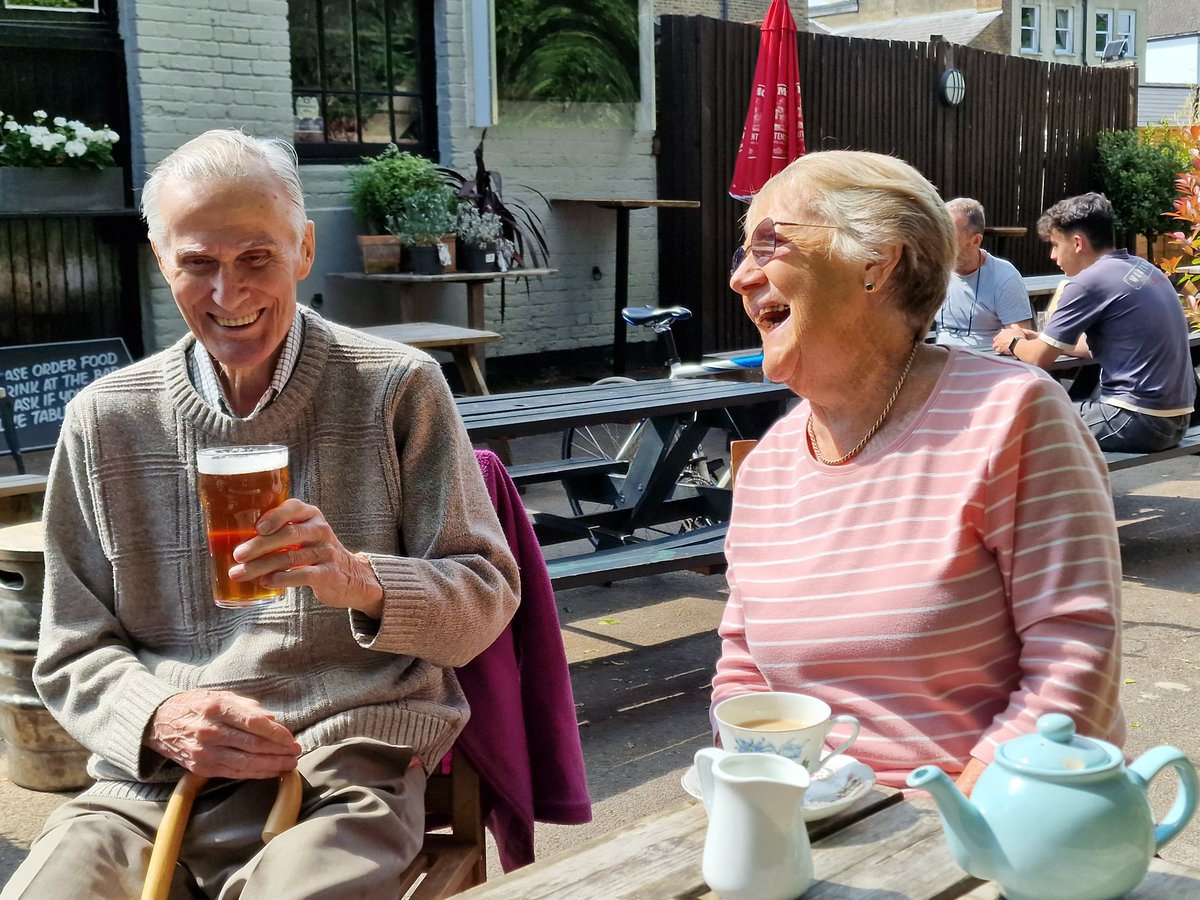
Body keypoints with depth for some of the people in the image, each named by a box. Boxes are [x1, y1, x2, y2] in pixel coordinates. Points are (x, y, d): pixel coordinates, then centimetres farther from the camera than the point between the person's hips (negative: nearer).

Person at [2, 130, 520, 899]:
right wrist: (158, 719, -11)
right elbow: (74, 653, 12)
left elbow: (487, 596, 3)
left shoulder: (398, 388, 3)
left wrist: (360, 582, -18)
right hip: (148, 783, 3)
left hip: (345, 776, -2)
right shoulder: (106, 420, 9)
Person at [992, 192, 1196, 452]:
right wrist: (1040, 339, 21)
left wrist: (1014, 343, 13)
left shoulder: (1089, 282, -15)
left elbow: (1038, 359, -8)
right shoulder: (1142, 268, 11)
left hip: (1139, 421, -9)